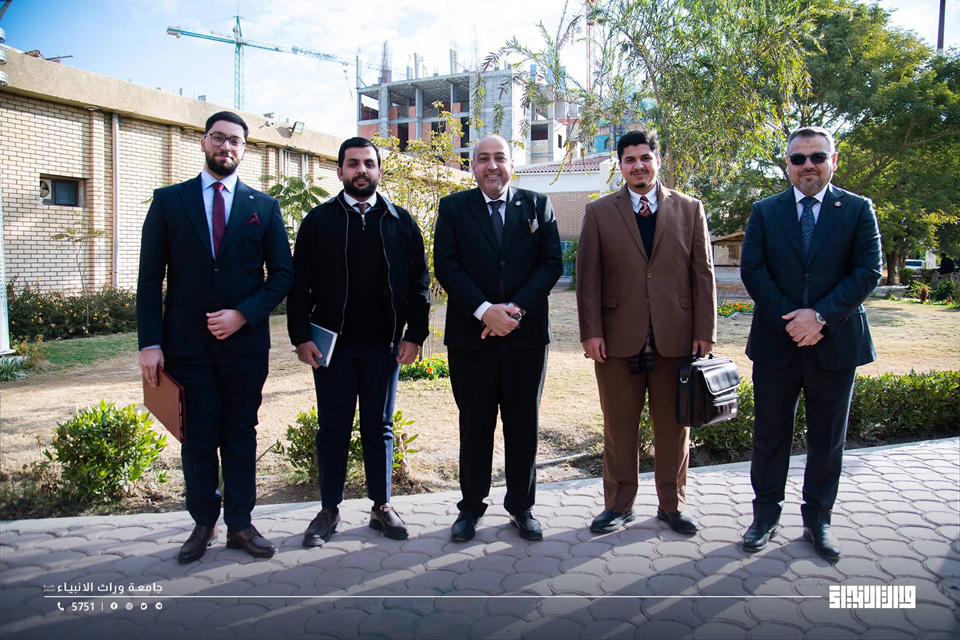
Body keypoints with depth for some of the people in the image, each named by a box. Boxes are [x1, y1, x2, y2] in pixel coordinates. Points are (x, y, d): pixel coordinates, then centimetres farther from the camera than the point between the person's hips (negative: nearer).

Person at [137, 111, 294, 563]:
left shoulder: (263, 206, 8)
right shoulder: (168, 200, 7)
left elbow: (282, 272, 4)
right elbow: (150, 277, 3)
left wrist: (243, 314, -11)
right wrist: (150, 343, -6)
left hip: (245, 342, 1)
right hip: (187, 344, 0)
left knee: (241, 435, 8)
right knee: (198, 438, 6)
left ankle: (240, 524, 20)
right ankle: (203, 524, 22)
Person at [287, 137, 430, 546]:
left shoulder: (401, 222, 7)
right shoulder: (319, 221, 5)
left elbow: (419, 283, 5)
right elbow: (299, 284, 1)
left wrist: (414, 334, -3)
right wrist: (301, 337, -6)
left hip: (384, 344, 1)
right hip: (332, 343, 0)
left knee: (379, 427, 10)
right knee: (333, 428, 8)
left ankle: (381, 507, 22)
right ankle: (329, 510, 21)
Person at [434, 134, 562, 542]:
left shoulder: (538, 206, 9)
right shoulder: (453, 208, 6)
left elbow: (551, 263, 1)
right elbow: (446, 266, -3)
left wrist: (515, 309, -12)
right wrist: (484, 310, -15)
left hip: (526, 333, 1)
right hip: (470, 335, -1)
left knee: (524, 424, 9)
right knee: (474, 425, 8)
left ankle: (521, 506, 24)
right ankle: (471, 506, 23)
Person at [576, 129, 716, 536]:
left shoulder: (690, 210, 8)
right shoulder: (599, 213, 6)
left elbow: (703, 274, 5)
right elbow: (588, 277, 2)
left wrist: (705, 332, -1)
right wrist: (591, 331, -5)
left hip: (676, 339, 1)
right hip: (618, 339, -1)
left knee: (674, 427, 11)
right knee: (619, 426, 9)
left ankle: (672, 505, 28)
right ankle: (619, 505, 24)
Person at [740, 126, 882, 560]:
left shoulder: (858, 210, 3)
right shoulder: (765, 211, 5)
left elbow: (868, 272, -5)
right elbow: (752, 270, -3)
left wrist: (821, 316, -17)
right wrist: (789, 320, -14)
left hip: (835, 344, 0)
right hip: (776, 345, 0)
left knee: (827, 440, 10)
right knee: (770, 437, 9)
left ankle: (817, 520, 27)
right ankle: (766, 516, 25)